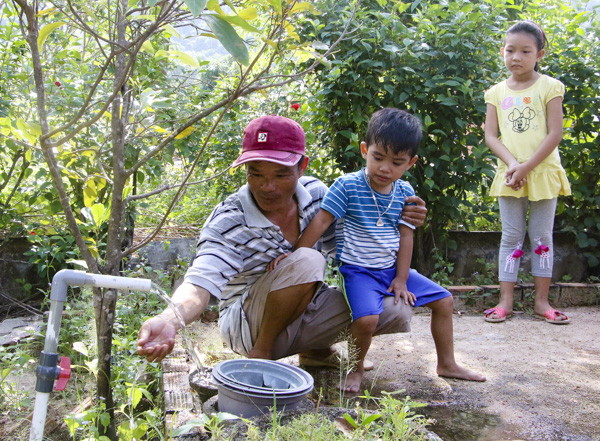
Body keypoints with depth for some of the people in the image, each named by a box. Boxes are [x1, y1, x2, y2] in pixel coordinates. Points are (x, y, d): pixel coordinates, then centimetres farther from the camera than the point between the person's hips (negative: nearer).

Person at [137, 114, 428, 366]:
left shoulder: (315, 193, -9)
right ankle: (261, 353, -13)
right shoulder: (228, 220, -24)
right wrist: (170, 319, -57)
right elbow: (201, 283, -35)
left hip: (305, 312, 6)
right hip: (249, 326, -6)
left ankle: (315, 350, 14)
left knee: (397, 312, -9)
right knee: (307, 260, -34)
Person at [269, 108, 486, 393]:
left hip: (392, 269, 6)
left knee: (444, 301, 7)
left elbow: (405, 236, 4)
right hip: (358, 270, -6)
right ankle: (356, 369, -1)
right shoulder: (347, 186, -13)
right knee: (367, 317, -31)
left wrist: (401, 279, 0)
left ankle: (447, 364, 25)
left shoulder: (405, 193, 2)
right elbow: (320, 222, -12)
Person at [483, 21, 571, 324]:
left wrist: (526, 167, -16)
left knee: (542, 237, 6)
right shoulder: (497, 93, 6)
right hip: (509, 175, 2)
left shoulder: (549, 87, -2)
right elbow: (490, 135, 1)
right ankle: (505, 300, 10)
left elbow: (555, 134, -8)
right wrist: (511, 163, -15)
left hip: (543, 172, -1)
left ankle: (542, 301, 15)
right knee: (511, 237, 6)